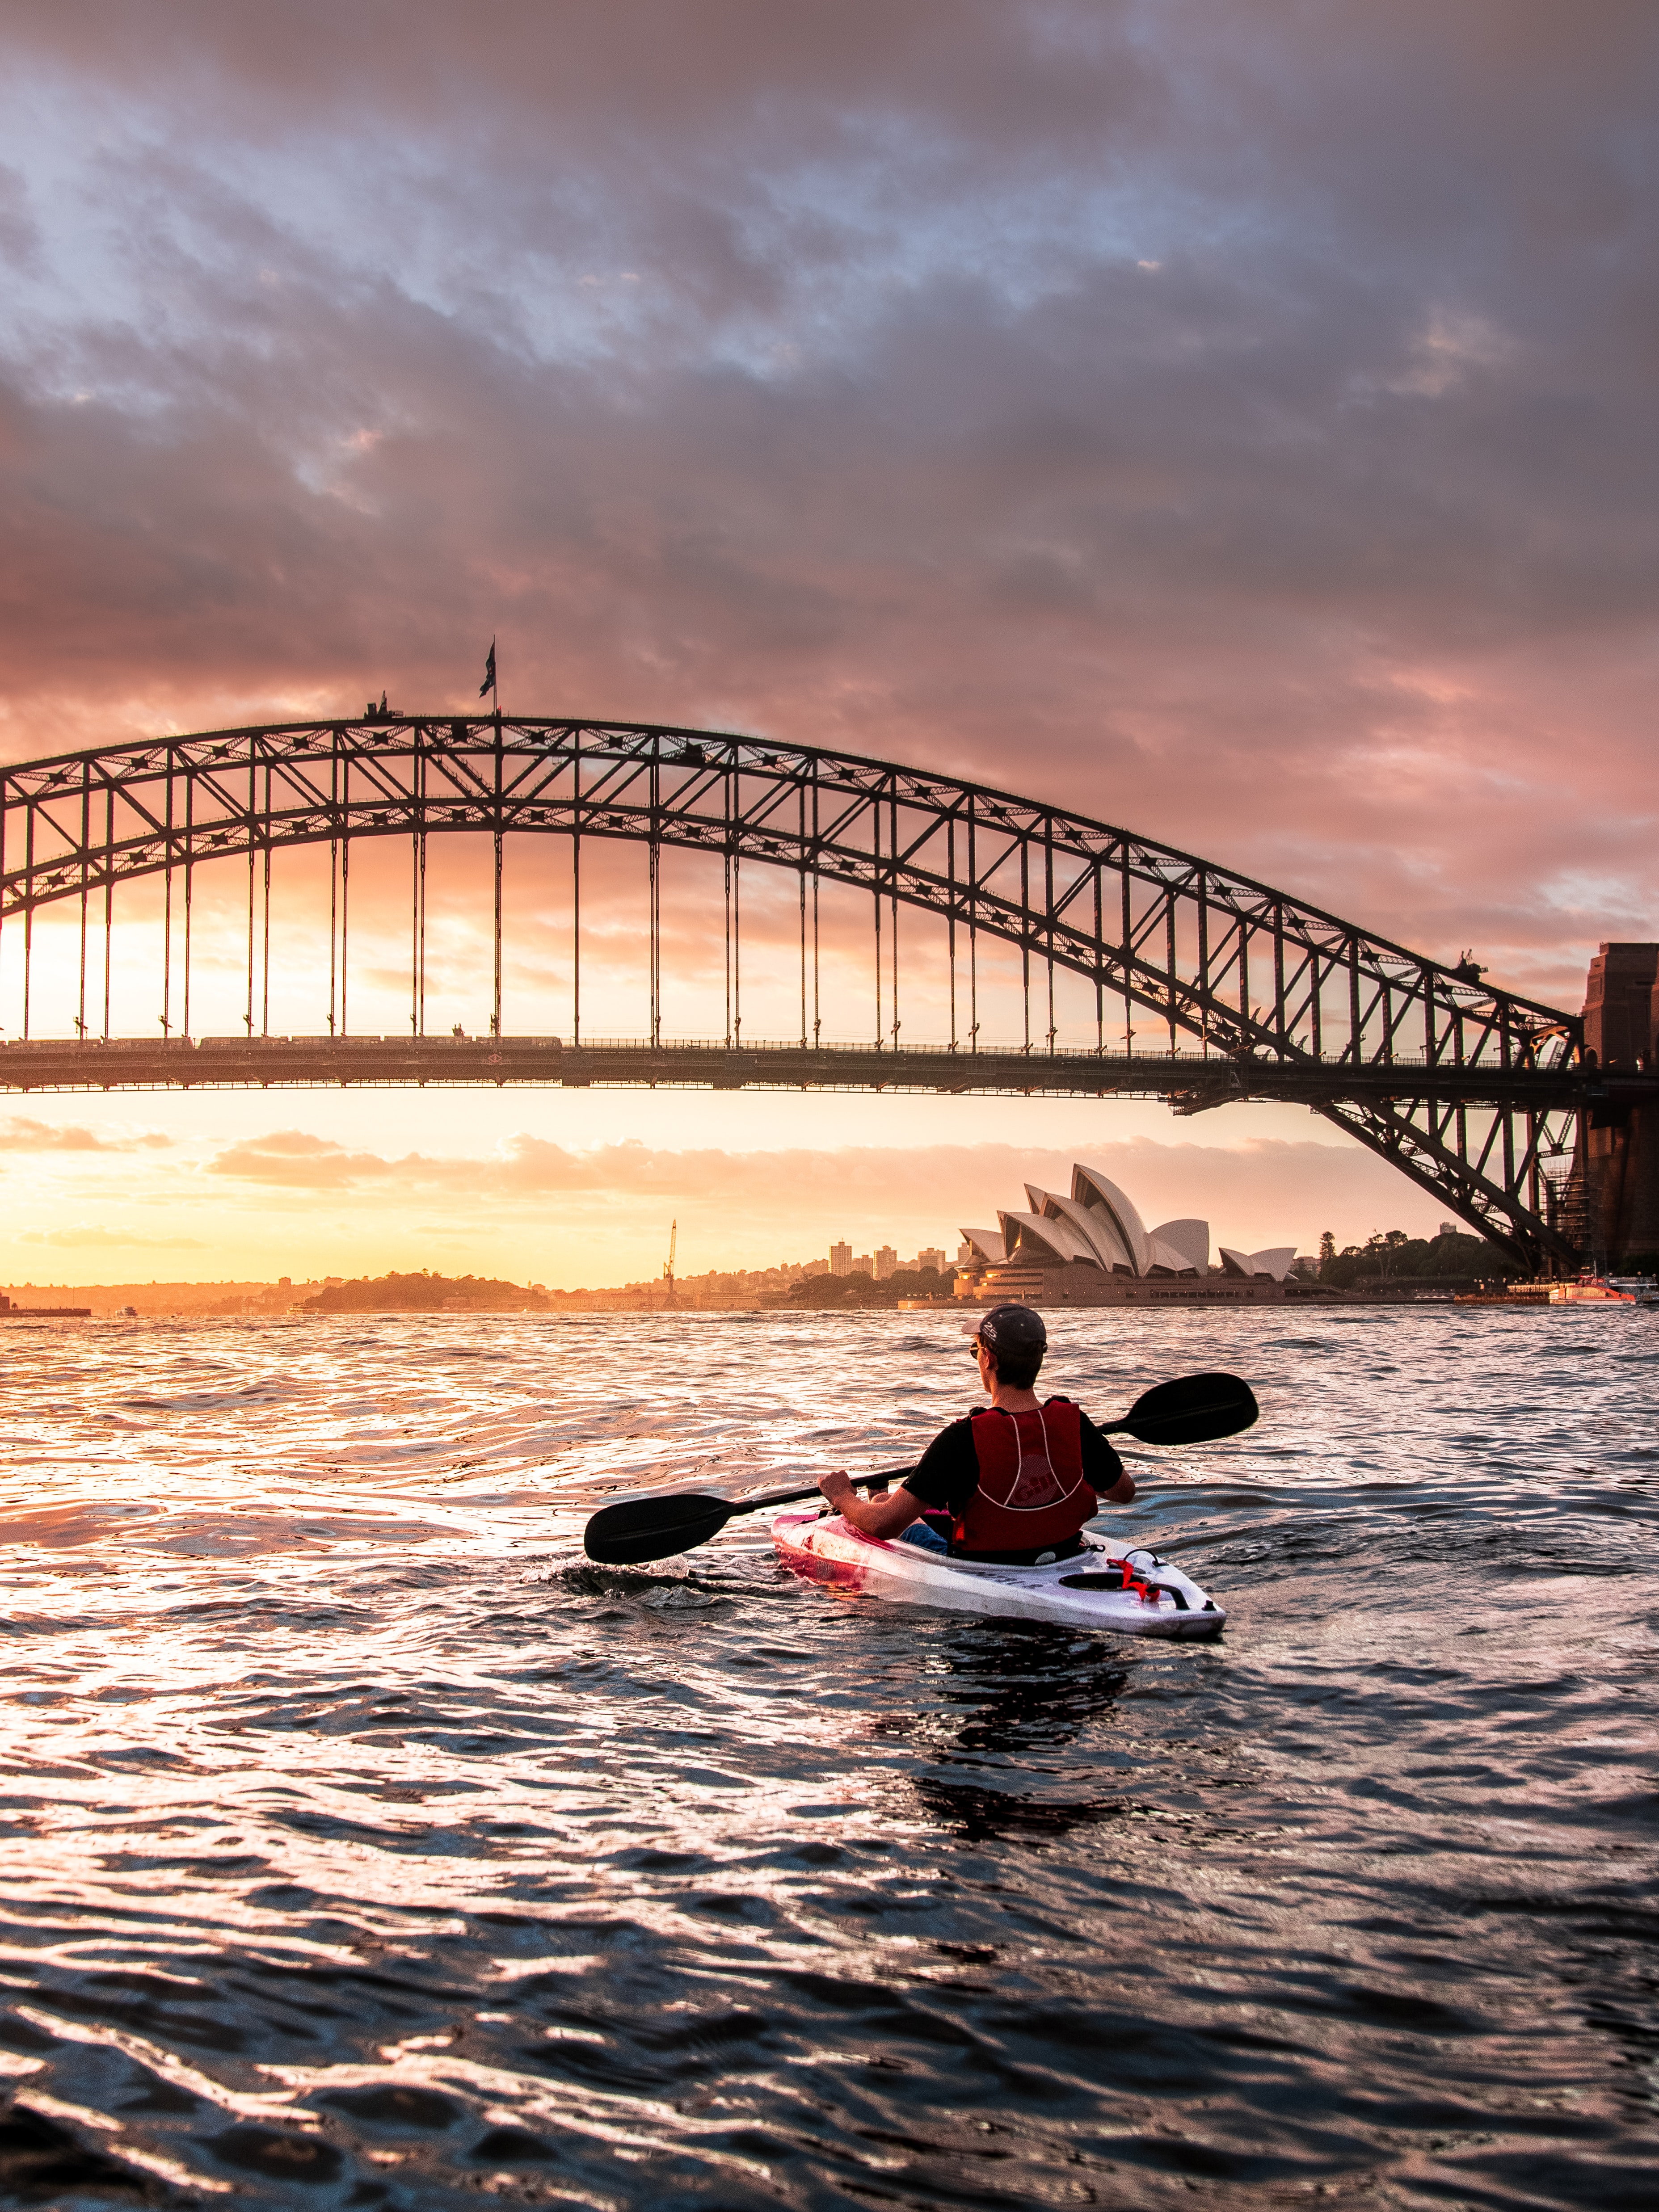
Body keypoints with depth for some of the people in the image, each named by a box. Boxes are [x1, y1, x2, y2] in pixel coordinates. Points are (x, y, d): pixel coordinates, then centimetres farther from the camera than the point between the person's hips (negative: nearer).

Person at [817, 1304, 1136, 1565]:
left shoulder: (964, 1439, -28)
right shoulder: (1073, 1422, -17)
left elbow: (884, 1524, -25)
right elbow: (1125, 1492, 1)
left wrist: (842, 1496, -4)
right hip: (1066, 1564, 4)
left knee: (881, 1502, 21)